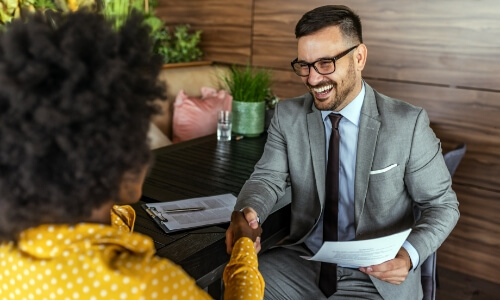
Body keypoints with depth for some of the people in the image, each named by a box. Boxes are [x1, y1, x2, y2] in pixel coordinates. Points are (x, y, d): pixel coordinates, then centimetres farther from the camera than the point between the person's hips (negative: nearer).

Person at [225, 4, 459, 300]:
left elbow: (442, 204, -5)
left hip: (378, 275, -1)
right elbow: (268, 178, -5)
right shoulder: (288, 116, -3)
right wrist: (248, 212, -28)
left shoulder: (408, 124, -12)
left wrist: (409, 254, -23)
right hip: (302, 260, 2)